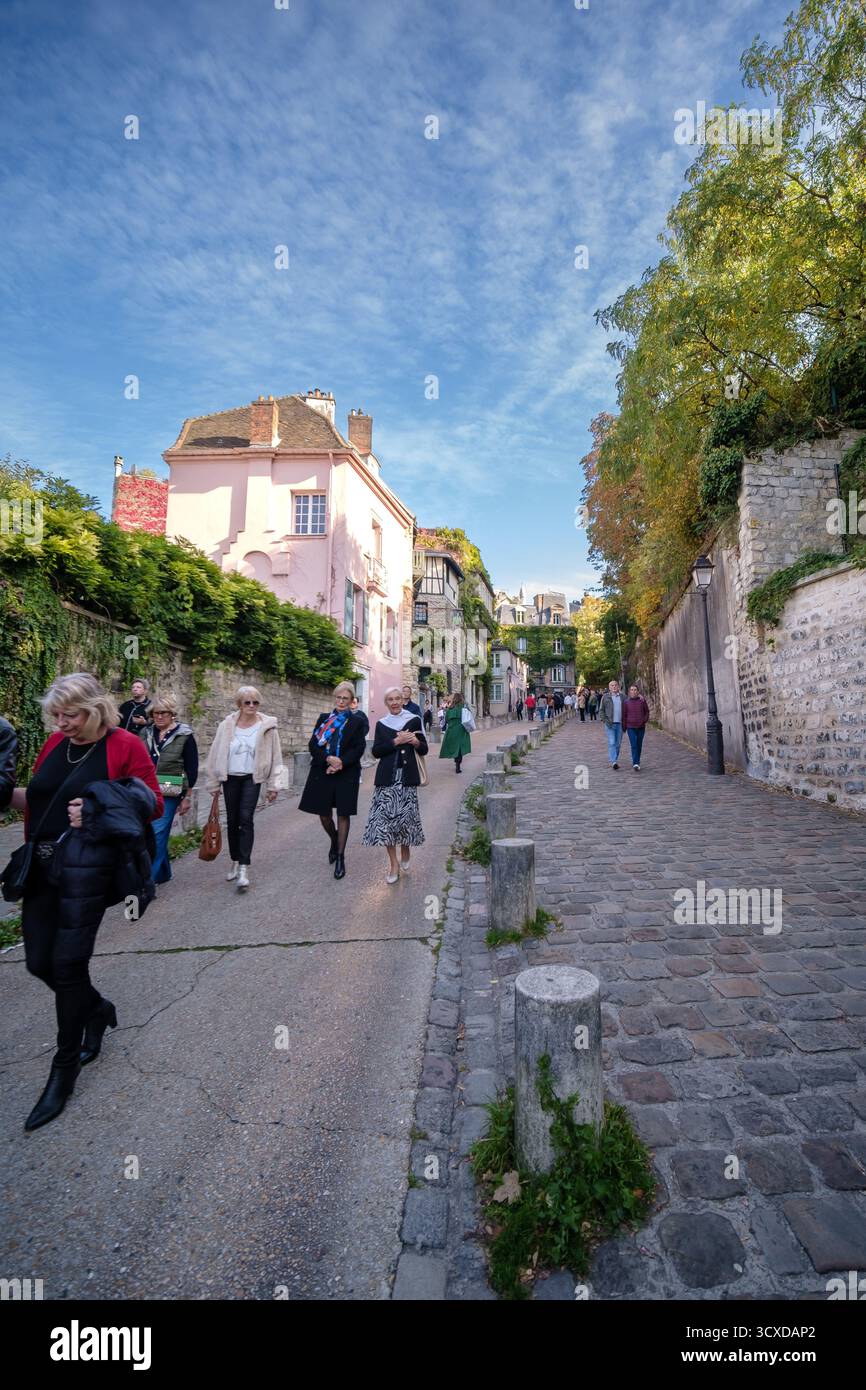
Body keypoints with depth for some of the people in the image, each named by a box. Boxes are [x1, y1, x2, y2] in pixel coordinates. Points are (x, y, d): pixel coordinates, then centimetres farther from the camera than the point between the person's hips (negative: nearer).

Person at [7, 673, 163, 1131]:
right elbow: (34, 800, 18)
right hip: (42, 864, 6)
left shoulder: (124, 745, -9)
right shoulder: (54, 744, 9)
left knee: (67, 964, 2)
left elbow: (153, 804, -6)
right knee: (39, 962, 12)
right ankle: (97, 1009, 41)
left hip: (87, 865, -6)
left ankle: (64, 1070, 23)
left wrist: (100, 809, -18)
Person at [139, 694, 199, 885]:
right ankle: (164, 873, 29)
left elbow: (192, 769, -1)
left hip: (169, 794, -4)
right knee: (159, 834, 10)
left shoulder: (184, 736, -4)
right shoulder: (145, 733, 8)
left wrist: (187, 797, -2)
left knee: (157, 834, -10)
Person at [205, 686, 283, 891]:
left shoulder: (267, 726, -6)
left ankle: (244, 869, -9)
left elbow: (275, 757, -2)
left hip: (252, 778, -2)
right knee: (232, 820, 11)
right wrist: (213, 783, 5)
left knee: (246, 819, -12)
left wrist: (273, 785, -3)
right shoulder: (226, 726, -3)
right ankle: (235, 862, 28)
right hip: (230, 778, 2)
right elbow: (215, 754, 3)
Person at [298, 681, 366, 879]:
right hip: (322, 772, 2)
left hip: (346, 773, -2)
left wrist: (341, 763, -17)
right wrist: (328, 759, -15)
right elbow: (313, 745, 2)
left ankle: (340, 857, 9)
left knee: (343, 814, 1)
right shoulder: (323, 718, 10)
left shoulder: (357, 722, 4)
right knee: (324, 813, 8)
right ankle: (334, 841, 37)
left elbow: (358, 748, -4)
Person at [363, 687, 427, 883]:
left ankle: (405, 852, 27)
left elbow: (424, 750, 9)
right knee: (385, 816, -6)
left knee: (406, 815, -2)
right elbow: (376, 751, 2)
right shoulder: (381, 724, 11)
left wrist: (416, 742, -13)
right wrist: (396, 742, -9)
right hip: (387, 777, 1)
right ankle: (393, 863, 7)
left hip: (407, 776, -1)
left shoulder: (413, 720, 7)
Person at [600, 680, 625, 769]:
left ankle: (612, 760, 19)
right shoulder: (605, 697, 2)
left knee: (617, 743, 7)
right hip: (610, 724, -3)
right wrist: (605, 720, -9)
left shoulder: (622, 697, 10)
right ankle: (613, 762, -19)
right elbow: (602, 710, 1)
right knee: (612, 743, -12)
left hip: (620, 724, 4)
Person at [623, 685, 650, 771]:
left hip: (641, 727, 2)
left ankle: (637, 762, 24)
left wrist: (645, 720, -4)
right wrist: (624, 727, 3)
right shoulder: (626, 702, 0)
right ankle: (635, 764, -15)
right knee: (634, 745, -11)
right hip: (631, 727, -2)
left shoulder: (642, 700, 2)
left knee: (639, 745, 10)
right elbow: (624, 715, 3)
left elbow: (647, 711, 11)